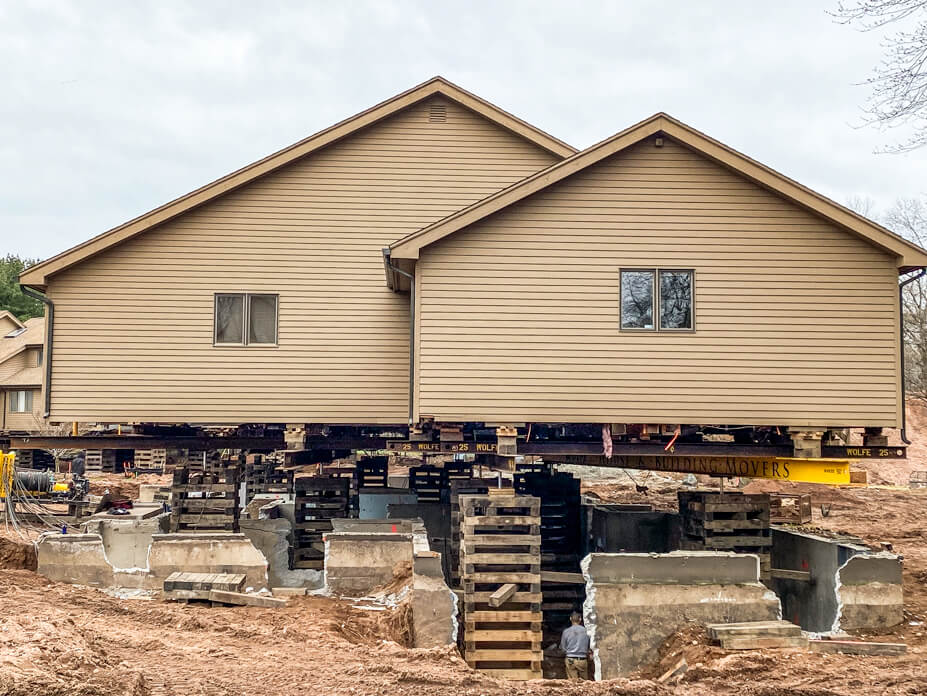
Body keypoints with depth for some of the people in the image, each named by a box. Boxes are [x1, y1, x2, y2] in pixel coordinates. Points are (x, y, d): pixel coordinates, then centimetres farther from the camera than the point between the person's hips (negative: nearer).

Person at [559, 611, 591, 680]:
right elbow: (589, 647, 5)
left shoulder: (566, 632, -4)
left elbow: (563, 648, 4)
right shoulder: (586, 631, -3)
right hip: (582, 660, 0)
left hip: (570, 660, 0)